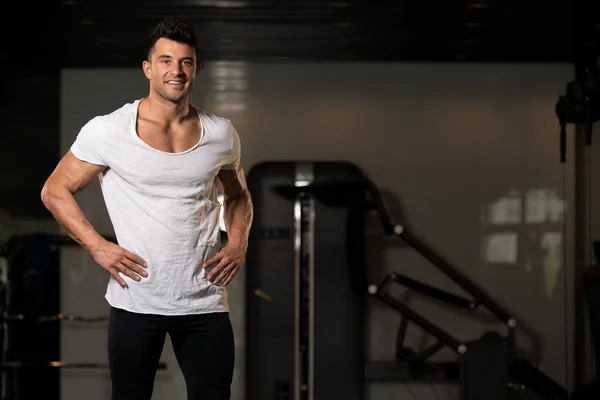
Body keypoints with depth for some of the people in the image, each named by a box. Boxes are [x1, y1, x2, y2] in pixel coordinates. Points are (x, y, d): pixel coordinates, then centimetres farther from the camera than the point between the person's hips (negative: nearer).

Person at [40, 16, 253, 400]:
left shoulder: (221, 134, 4)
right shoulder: (107, 131, -6)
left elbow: (238, 195, 21)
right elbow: (55, 191, 3)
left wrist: (238, 243, 2)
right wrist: (97, 246, -8)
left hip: (205, 301, 2)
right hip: (136, 300, -2)